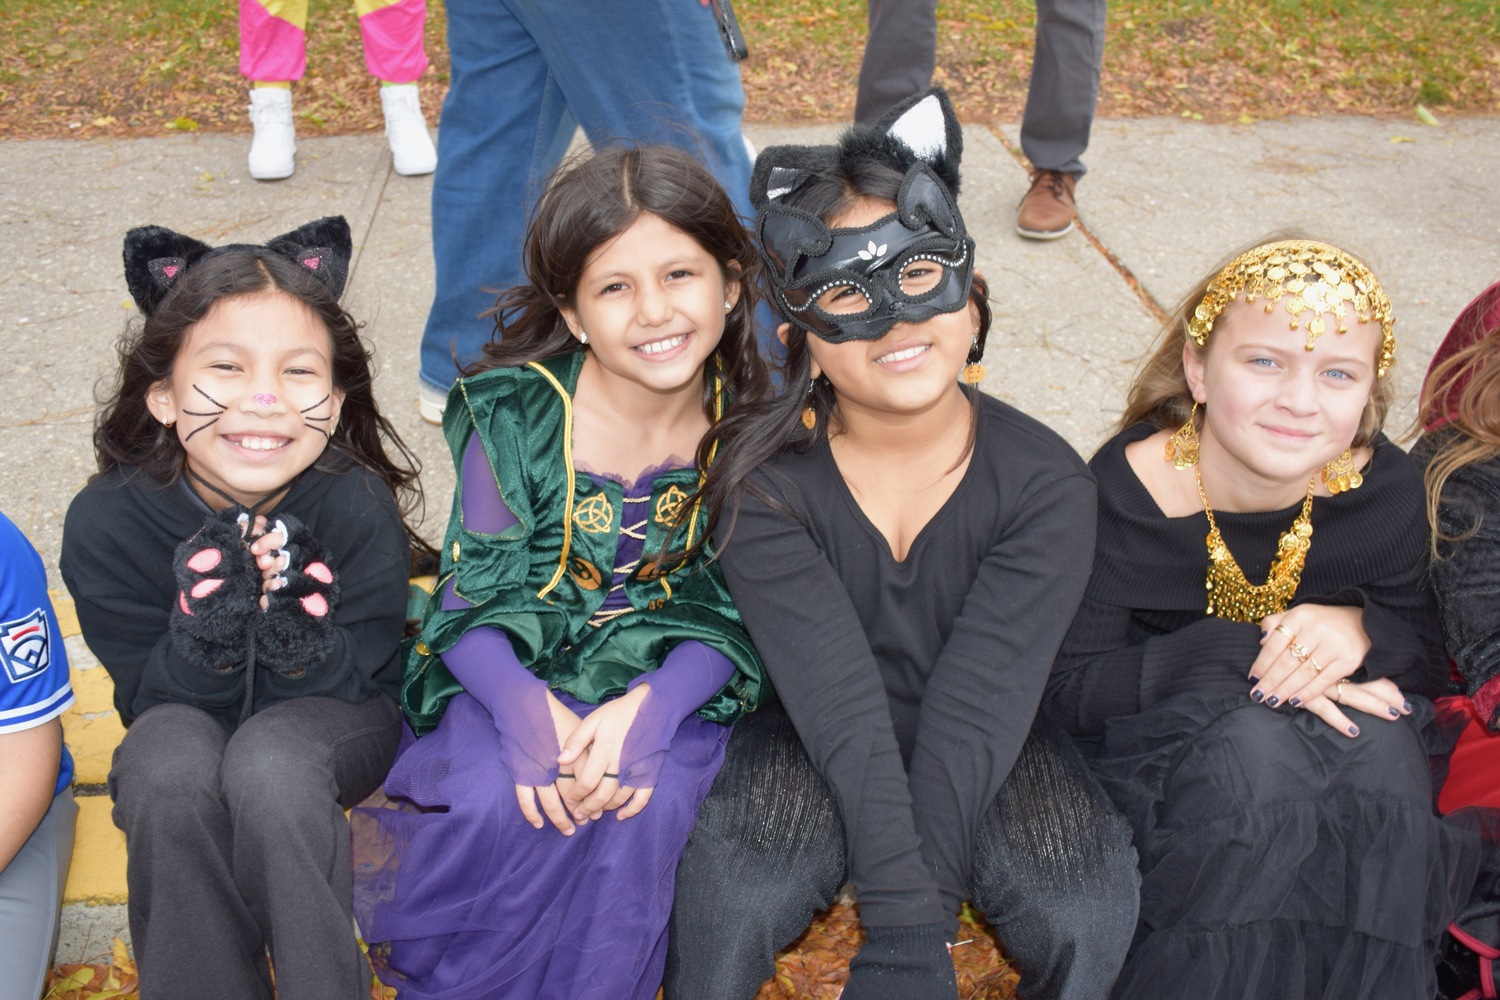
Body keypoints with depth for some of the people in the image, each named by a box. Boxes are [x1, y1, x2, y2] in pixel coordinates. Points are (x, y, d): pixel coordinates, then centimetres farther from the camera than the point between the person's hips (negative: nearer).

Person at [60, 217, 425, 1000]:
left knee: (269, 763, -35)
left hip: (331, 725, -1)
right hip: (187, 717, 1)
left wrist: (297, 628, -36)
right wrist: (204, 630, -34)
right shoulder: (105, 525, -19)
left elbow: (364, 686, -15)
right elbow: (150, 702, -12)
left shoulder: (360, 510, -21)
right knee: (168, 765, -33)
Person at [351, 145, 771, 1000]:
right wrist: (524, 708, -29)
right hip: (519, 672, 0)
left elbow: (737, 611, -5)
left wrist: (653, 706, -25)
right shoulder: (517, 416, -10)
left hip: (675, 681, 1)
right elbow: (469, 602, -8)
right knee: (495, 804, -29)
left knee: (640, 813, -30)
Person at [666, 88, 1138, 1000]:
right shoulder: (764, 483, -16)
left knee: (1085, 913, -26)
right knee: (732, 889, -30)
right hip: (815, 747, -1)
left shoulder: (1044, 482, -14)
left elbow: (975, 710, -23)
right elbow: (843, 708, -25)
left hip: (988, 755, 1)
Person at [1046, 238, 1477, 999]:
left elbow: (1435, 662, 0)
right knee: (1252, 750, -34)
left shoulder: (1384, 490, -10)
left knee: (1380, 748, -29)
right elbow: (1065, 691, -20)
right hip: (1151, 739, -3)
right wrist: (1233, 654, -32)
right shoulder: (1124, 491, -20)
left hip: (1340, 725, 3)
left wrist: (1363, 631, -24)